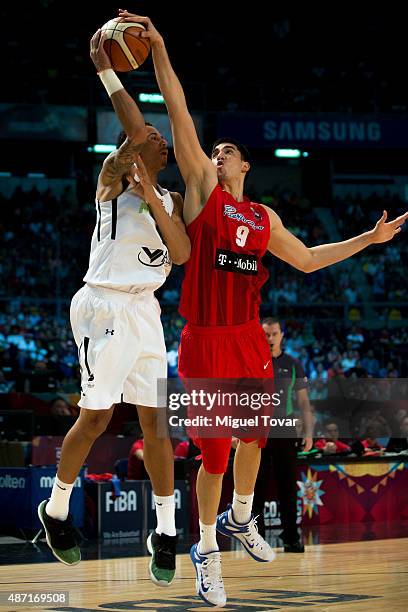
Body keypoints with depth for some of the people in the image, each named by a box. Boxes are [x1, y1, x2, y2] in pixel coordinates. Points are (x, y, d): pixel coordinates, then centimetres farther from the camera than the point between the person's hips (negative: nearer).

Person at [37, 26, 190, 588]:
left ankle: (166, 532, 7)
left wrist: (153, 200, -11)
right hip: (105, 305, -6)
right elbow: (136, 133, -20)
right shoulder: (113, 178, 0)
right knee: (96, 416, -5)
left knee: (155, 417, 3)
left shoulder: (170, 199, 17)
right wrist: (105, 70, -23)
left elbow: (181, 253, 1)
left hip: (145, 309, 6)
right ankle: (55, 510, 14)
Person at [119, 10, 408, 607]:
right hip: (206, 345, -5)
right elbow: (179, 115, -8)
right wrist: (160, 53, -15)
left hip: (251, 341, 5)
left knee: (253, 438, 16)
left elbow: (307, 259, 24)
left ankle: (240, 518, 41)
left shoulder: (264, 218, 13)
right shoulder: (203, 191, 0)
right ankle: (206, 549, 16)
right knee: (215, 454, -2)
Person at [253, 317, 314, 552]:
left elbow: (303, 401, 9)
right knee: (258, 487, 1)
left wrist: (309, 432, 0)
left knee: (288, 488, 0)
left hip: (285, 431, 1)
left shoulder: (293, 365, 7)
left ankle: (291, 538, 3)